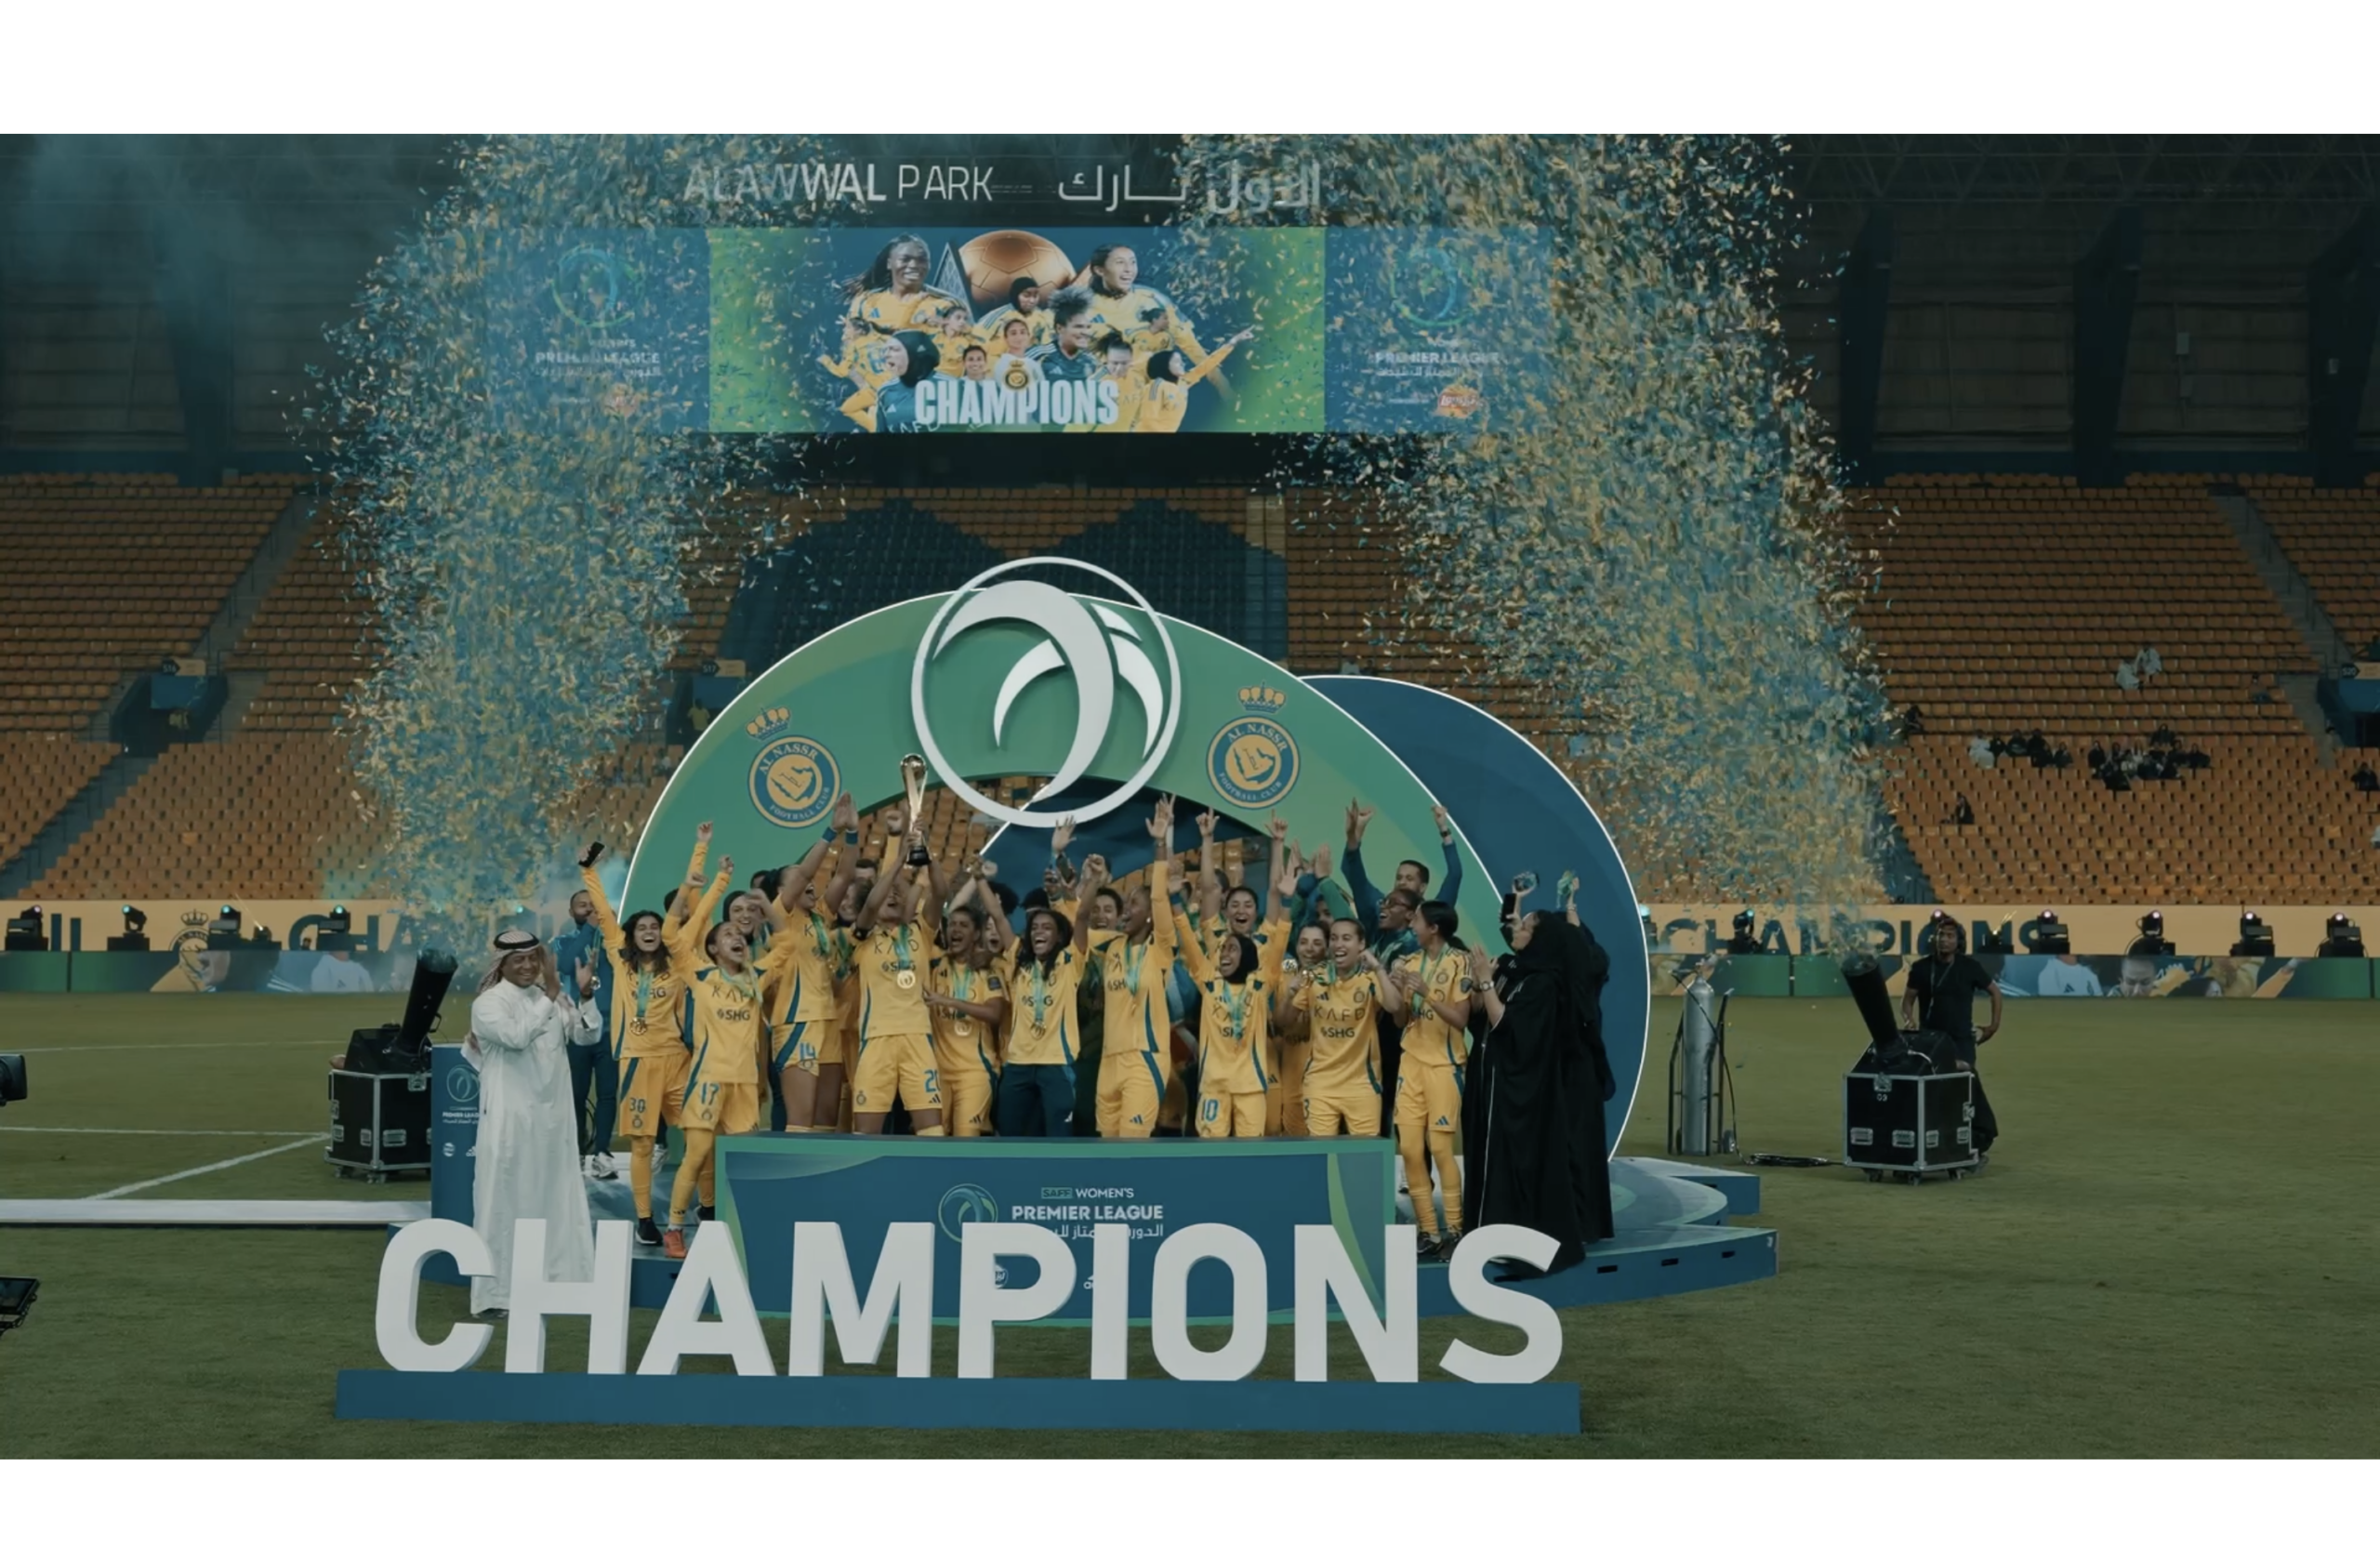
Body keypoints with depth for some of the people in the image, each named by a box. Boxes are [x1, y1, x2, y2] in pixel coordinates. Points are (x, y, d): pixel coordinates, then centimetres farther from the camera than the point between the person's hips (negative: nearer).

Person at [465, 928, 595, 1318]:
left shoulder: (549, 998, 11)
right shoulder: (488, 1003, -7)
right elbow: (517, 1037, -24)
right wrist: (550, 995, -24)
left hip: (552, 1116, 6)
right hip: (510, 1118, -6)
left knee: (556, 1199, 9)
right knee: (504, 1200, -3)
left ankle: (554, 1286, 17)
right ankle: (494, 1293, 2)